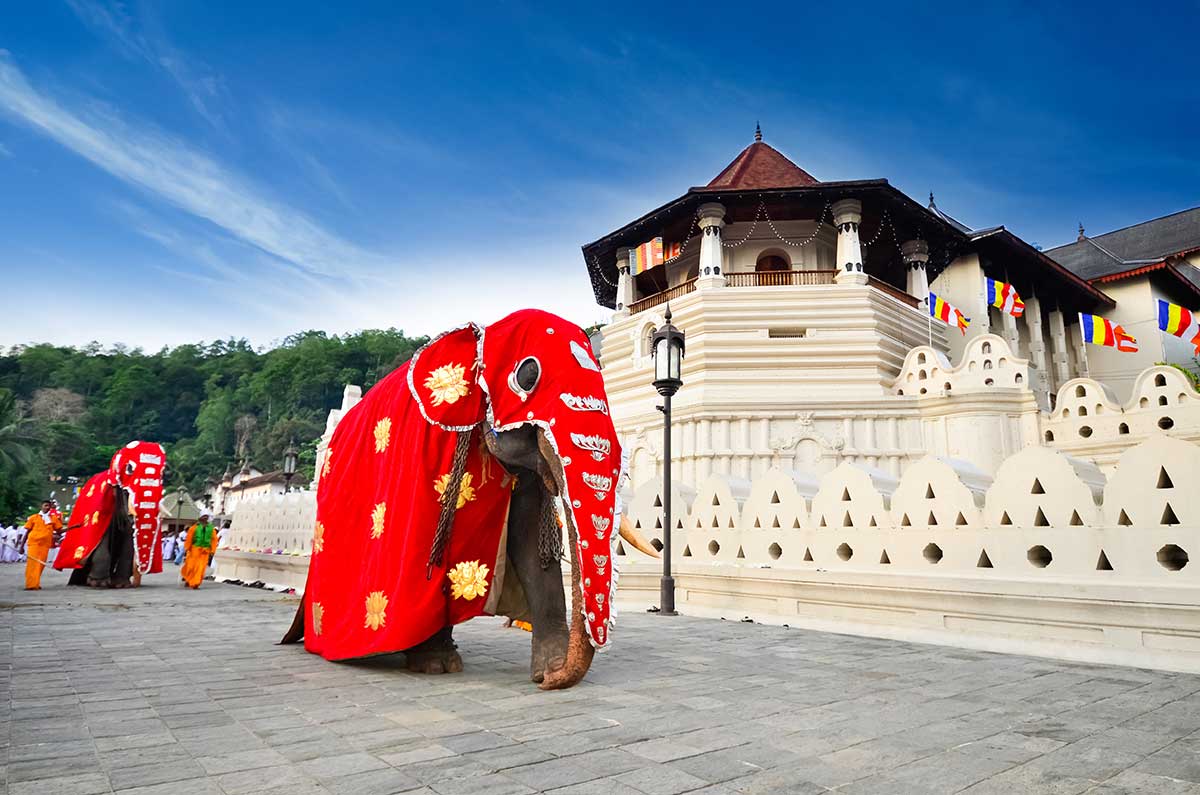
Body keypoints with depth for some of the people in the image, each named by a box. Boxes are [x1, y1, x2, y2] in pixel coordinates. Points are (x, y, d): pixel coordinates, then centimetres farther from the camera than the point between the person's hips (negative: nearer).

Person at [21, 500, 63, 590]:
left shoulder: (54, 518, 11)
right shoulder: (33, 517, 7)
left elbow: (59, 530, 9)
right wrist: (22, 546, 6)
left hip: (45, 544, 2)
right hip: (33, 542, -2)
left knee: (41, 564, 2)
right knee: (32, 563, -8)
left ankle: (36, 584, 14)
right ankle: (31, 584, -8)